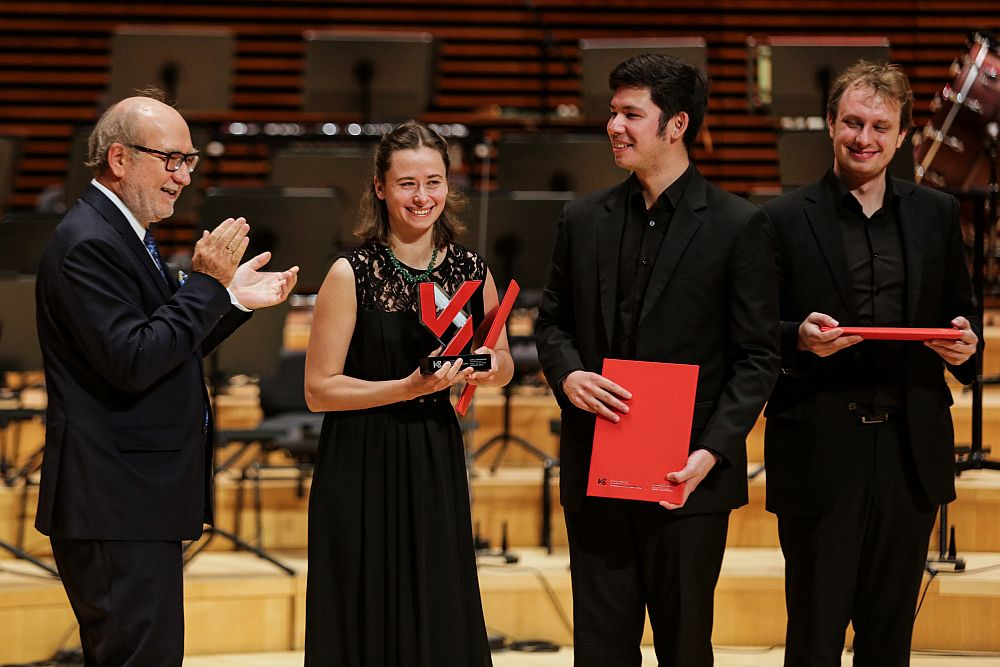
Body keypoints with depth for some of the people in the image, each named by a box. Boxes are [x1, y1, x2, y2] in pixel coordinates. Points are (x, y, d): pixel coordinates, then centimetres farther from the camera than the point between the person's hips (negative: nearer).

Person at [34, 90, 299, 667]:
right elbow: (133, 363, -25)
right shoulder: (88, 244, -17)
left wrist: (233, 299, 12)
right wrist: (207, 284, -18)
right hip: (118, 509, -11)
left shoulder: (124, 235, 16)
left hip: (138, 503, 11)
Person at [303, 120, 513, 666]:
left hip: (437, 463, 4)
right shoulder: (351, 274, -10)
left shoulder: (471, 271, 3)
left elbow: (503, 365, 18)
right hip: (362, 469, -4)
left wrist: (491, 365, -6)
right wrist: (410, 387, -20)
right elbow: (319, 389, -10)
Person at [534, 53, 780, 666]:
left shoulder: (737, 225, -4)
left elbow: (758, 356, -5)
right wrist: (567, 374, -6)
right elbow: (553, 319, 18)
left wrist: (712, 452, -16)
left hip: (688, 476, -3)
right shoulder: (585, 219, 9)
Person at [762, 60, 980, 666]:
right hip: (821, 453, -3)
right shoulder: (785, 221, -1)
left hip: (910, 452, 3)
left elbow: (961, 315, 16)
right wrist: (800, 338, -22)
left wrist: (965, 343, -7)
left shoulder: (937, 216, 9)